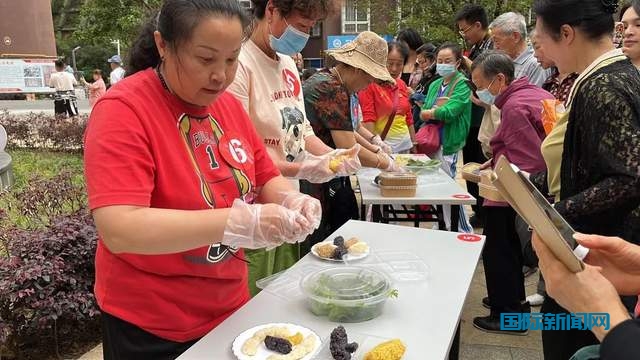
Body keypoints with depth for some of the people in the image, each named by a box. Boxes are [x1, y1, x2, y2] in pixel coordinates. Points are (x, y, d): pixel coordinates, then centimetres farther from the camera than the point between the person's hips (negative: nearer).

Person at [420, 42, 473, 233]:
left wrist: (429, 112, -2)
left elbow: (449, 112, -17)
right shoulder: (435, 85, 15)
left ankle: (464, 230, 9)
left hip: (449, 144, -6)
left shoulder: (462, 84, -5)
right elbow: (423, 113, 9)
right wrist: (439, 113, -11)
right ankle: (444, 226, 23)